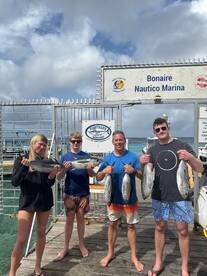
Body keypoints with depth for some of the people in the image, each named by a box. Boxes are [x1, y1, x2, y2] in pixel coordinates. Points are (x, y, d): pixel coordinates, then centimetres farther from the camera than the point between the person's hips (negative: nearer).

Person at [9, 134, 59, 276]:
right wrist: (24, 167, -23)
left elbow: (49, 184, 5)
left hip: (44, 200, 3)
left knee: (41, 233, 12)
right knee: (22, 239, -7)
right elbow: (15, 182, -10)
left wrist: (52, 175, -16)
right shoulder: (21, 159, -2)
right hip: (27, 201, -3)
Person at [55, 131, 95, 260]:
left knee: (81, 218, 12)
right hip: (69, 193, 0)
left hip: (83, 193, 0)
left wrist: (90, 169, -22)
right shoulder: (66, 157, 0)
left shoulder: (86, 156, 1)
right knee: (69, 219, 7)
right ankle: (66, 247, 21)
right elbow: (59, 177, -1)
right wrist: (65, 169, -22)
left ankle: (82, 245, 29)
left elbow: (92, 175, 1)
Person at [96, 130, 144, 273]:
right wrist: (104, 171, -23)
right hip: (113, 197, 2)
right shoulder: (108, 158, -3)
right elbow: (98, 178, -1)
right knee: (112, 224, 15)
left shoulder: (132, 156, -8)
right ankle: (110, 253, 33)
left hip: (130, 197, -2)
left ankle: (134, 256, 26)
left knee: (131, 225, 10)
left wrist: (134, 170, -28)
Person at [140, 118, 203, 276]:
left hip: (180, 195, -2)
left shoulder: (182, 146, -4)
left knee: (183, 230, 5)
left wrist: (190, 157, -28)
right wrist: (142, 163, -16)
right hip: (159, 196, 3)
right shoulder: (153, 150, 5)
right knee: (160, 227, 12)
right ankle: (158, 263, 28)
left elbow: (200, 169, -6)